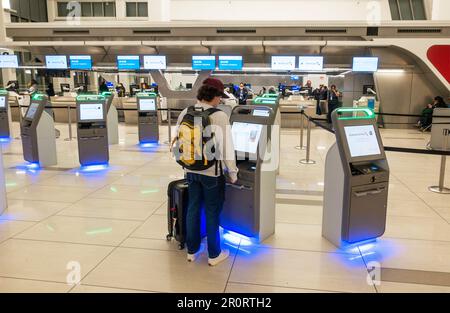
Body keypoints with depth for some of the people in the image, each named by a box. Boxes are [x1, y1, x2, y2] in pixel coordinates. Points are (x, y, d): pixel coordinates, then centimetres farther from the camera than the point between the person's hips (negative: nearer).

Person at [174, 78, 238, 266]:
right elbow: (227, 148, -15)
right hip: (212, 172, -5)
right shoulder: (220, 117, -17)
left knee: (193, 209, 17)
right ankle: (214, 255, 24)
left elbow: (177, 141, 5)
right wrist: (233, 173, -2)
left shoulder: (185, 113, -2)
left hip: (191, 170, 5)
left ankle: (191, 251, 31)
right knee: (212, 212, 9)